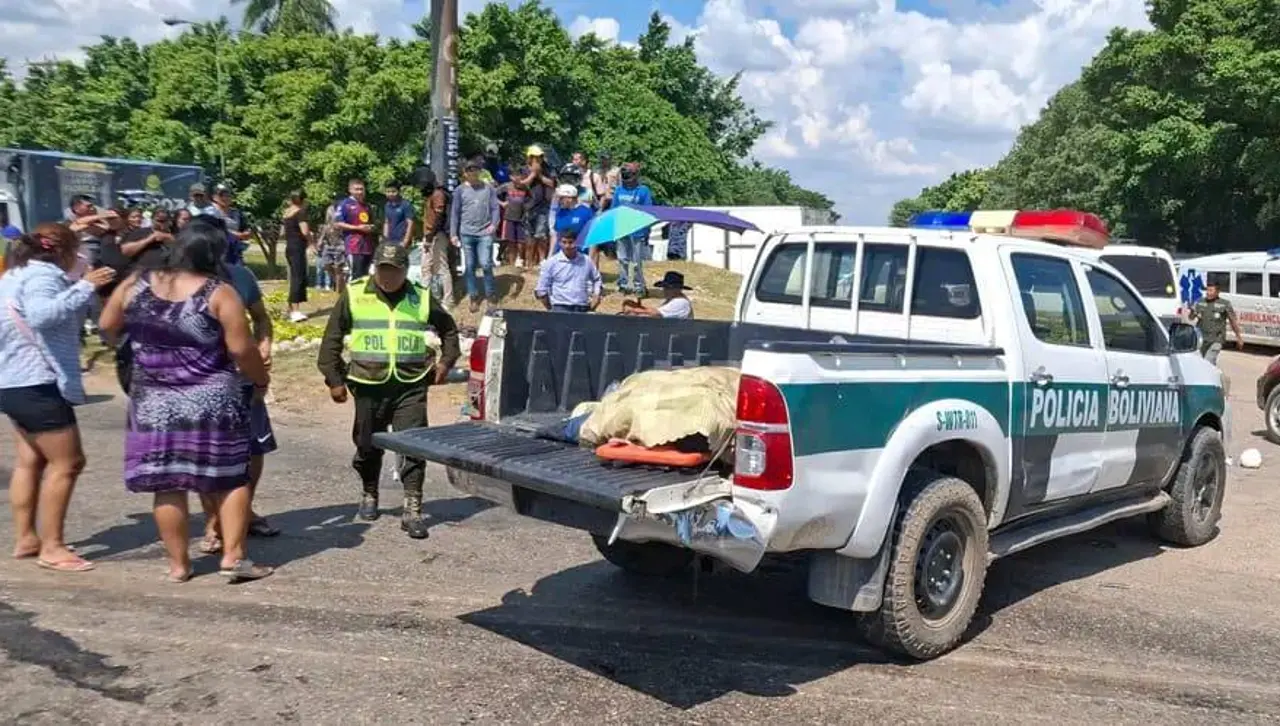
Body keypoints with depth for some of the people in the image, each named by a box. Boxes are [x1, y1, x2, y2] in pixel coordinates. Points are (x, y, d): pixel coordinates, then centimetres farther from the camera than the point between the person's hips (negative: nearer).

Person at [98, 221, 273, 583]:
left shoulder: (135, 285, 2)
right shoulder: (219, 293, -11)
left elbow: (108, 326, 14)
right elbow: (241, 349, -13)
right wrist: (261, 380, 3)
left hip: (154, 402, 4)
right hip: (212, 401, -3)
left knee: (167, 484, 9)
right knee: (231, 477, 8)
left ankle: (178, 564, 16)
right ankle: (233, 556, 5)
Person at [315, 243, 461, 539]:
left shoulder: (421, 298, 5)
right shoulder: (354, 295, 1)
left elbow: (448, 328, 20)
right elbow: (332, 338, 5)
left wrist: (446, 361, 7)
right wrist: (335, 379, 1)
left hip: (411, 386, 0)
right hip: (369, 385, 0)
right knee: (368, 445, 12)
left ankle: (412, 510, -4)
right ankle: (369, 495, 37)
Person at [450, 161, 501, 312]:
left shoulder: (488, 188, 4)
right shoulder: (460, 190, 4)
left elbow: (495, 208, 3)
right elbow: (454, 213, 5)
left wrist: (494, 224, -13)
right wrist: (453, 234, 2)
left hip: (485, 233, -1)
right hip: (466, 233, 1)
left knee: (485, 264, -6)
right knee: (469, 267, 5)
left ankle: (491, 294, 13)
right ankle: (473, 297, 15)